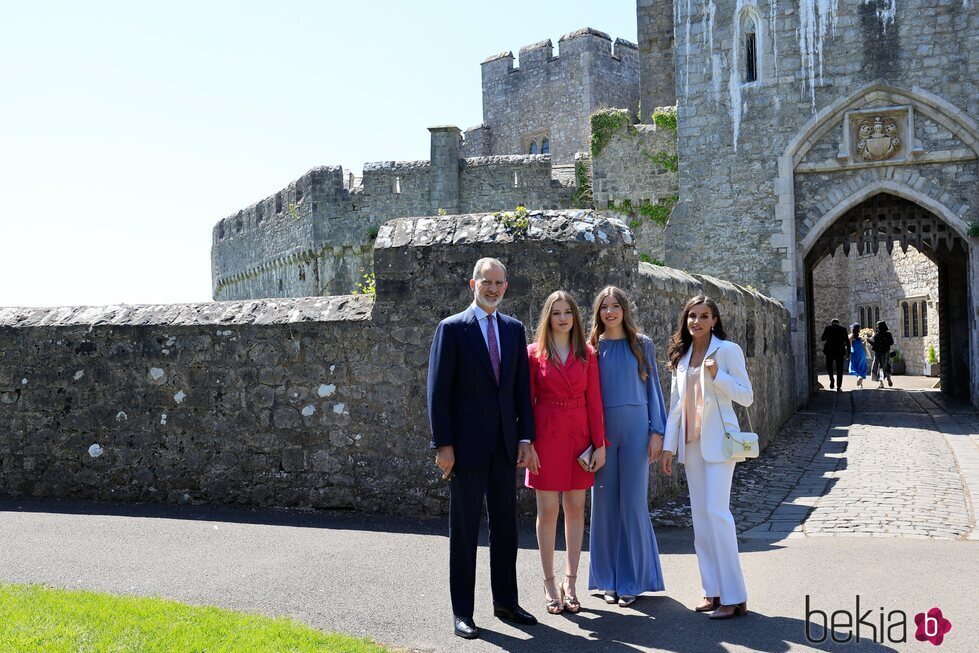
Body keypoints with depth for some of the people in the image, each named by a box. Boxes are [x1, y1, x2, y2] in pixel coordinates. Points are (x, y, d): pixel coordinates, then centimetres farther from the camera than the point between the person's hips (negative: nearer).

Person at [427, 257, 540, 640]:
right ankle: (462, 611, 13)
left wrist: (526, 438, 3)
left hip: (505, 445, 5)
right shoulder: (452, 329, -5)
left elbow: (522, 388, 10)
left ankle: (505, 601, 26)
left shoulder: (515, 329, 9)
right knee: (464, 529, 4)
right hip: (467, 445, -5)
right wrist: (443, 445, -12)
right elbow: (438, 390, -7)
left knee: (505, 525, 13)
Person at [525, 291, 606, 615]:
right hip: (546, 436, -2)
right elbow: (528, 400, 1)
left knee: (576, 509, 6)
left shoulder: (587, 354, 6)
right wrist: (526, 443, -5)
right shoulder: (534, 353, 1)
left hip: (579, 435, 2)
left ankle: (570, 582, 15)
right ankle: (549, 583, 12)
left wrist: (599, 443, 0)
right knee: (547, 510, 2)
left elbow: (594, 400, 5)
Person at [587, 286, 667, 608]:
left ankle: (632, 580, 10)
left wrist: (657, 432, -1)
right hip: (601, 431, 1)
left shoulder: (642, 345, 6)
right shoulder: (592, 347, 8)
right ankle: (609, 580, 14)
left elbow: (653, 387, 6)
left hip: (635, 428, -1)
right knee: (604, 502, 4)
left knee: (633, 503, -1)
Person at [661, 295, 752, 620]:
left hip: (718, 439, -6)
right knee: (700, 515, 6)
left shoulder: (728, 350, -3)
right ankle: (712, 590, 13)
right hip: (691, 441, 6)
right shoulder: (682, 355, 13)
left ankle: (734, 596, -7)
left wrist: (717, 376, -19)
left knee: (716, 511, -12)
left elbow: (746, 396, -5)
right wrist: (669, 446, 10)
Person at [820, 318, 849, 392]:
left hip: (829, 350, 0)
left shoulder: (828, 328, 1)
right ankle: (839, 387, 2)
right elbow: (847, 342, 2)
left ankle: (831, 378, -9)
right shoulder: (843, 329, 4)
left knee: (829, 366, 18)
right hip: (840, 351, 1)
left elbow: (823, 339, 5)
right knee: (839, 369, 6)